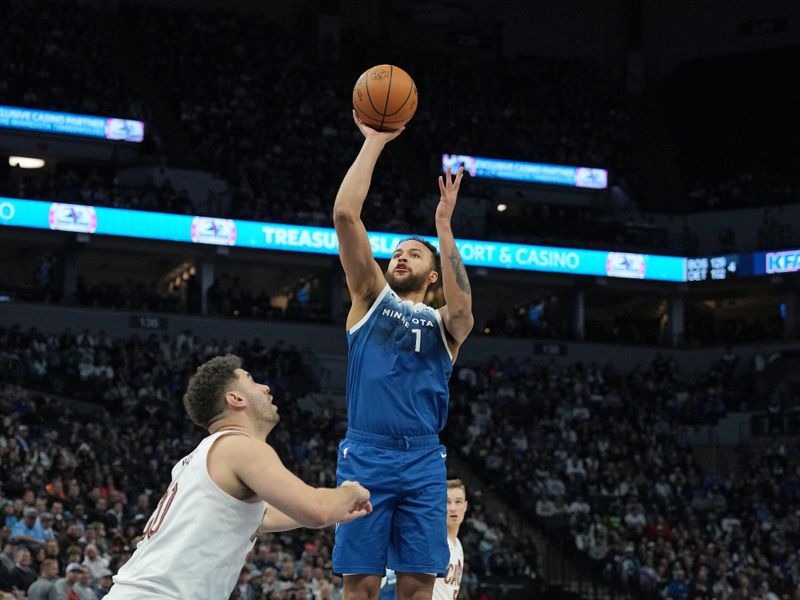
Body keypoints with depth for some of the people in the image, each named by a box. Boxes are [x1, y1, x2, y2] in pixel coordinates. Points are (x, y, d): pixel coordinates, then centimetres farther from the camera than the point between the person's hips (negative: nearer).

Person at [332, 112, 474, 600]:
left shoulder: (443, 323, 15)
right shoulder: (372, 298, 15)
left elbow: (462, 307, -12)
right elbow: (345, 214, 4)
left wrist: (444, 226, -12)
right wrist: (374, 143, 3)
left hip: (423, 460, 1)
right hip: (365, 454, -1)